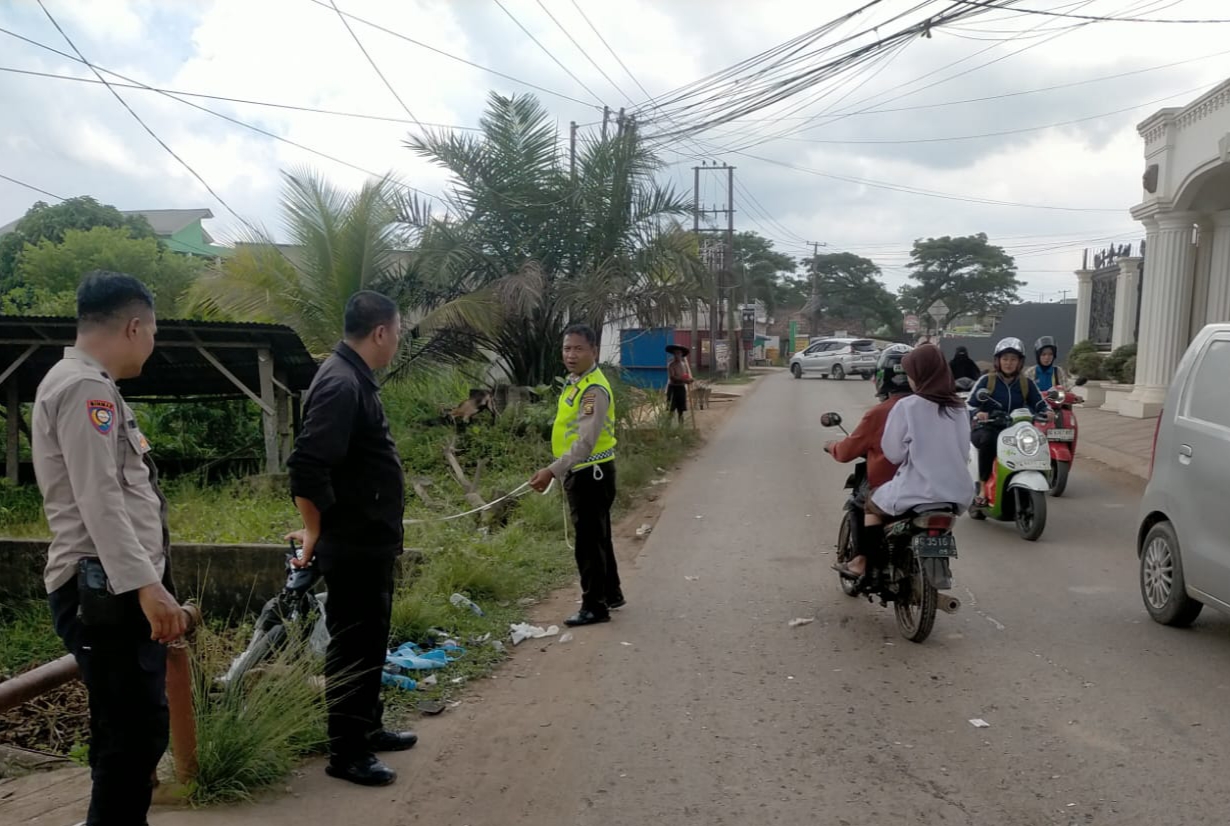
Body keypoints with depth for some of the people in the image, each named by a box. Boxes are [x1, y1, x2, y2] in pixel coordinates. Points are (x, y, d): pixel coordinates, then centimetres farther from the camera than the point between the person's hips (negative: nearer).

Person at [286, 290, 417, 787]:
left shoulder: (355, 378, 11)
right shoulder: (340, 384, -22)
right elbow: (306, 466, -28)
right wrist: (315, 532, -17)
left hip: (370, 542, 10)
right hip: (353, 546, -10)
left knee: (371, 641, 20)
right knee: (354, 647, 1)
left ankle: (368, 728, 34)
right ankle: (346, 753, 13)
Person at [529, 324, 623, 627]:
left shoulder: (594, 390, -21)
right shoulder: (575, 382, 11)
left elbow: (585, 442, -27)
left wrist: (553, 472, -32)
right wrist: (560, 472, 20)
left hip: (591, 473, -10)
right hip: (581, 473, 10)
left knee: (589, 540, -2)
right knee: (598, 537, 20)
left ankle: (594, 606, 9)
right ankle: (611, 594, 34)